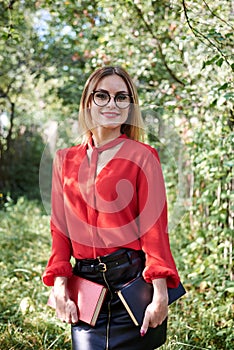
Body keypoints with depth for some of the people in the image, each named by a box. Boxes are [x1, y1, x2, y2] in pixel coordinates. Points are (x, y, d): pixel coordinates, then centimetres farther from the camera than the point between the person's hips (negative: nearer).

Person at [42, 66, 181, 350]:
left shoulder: (142, 156, -2)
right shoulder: (65, 160, 9)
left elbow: (155, 227, -6)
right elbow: (60, 227, 9)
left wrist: (160, 294, -13)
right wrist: (59, 287, -1)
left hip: (133, 283, -3)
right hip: (85, 287, 3)